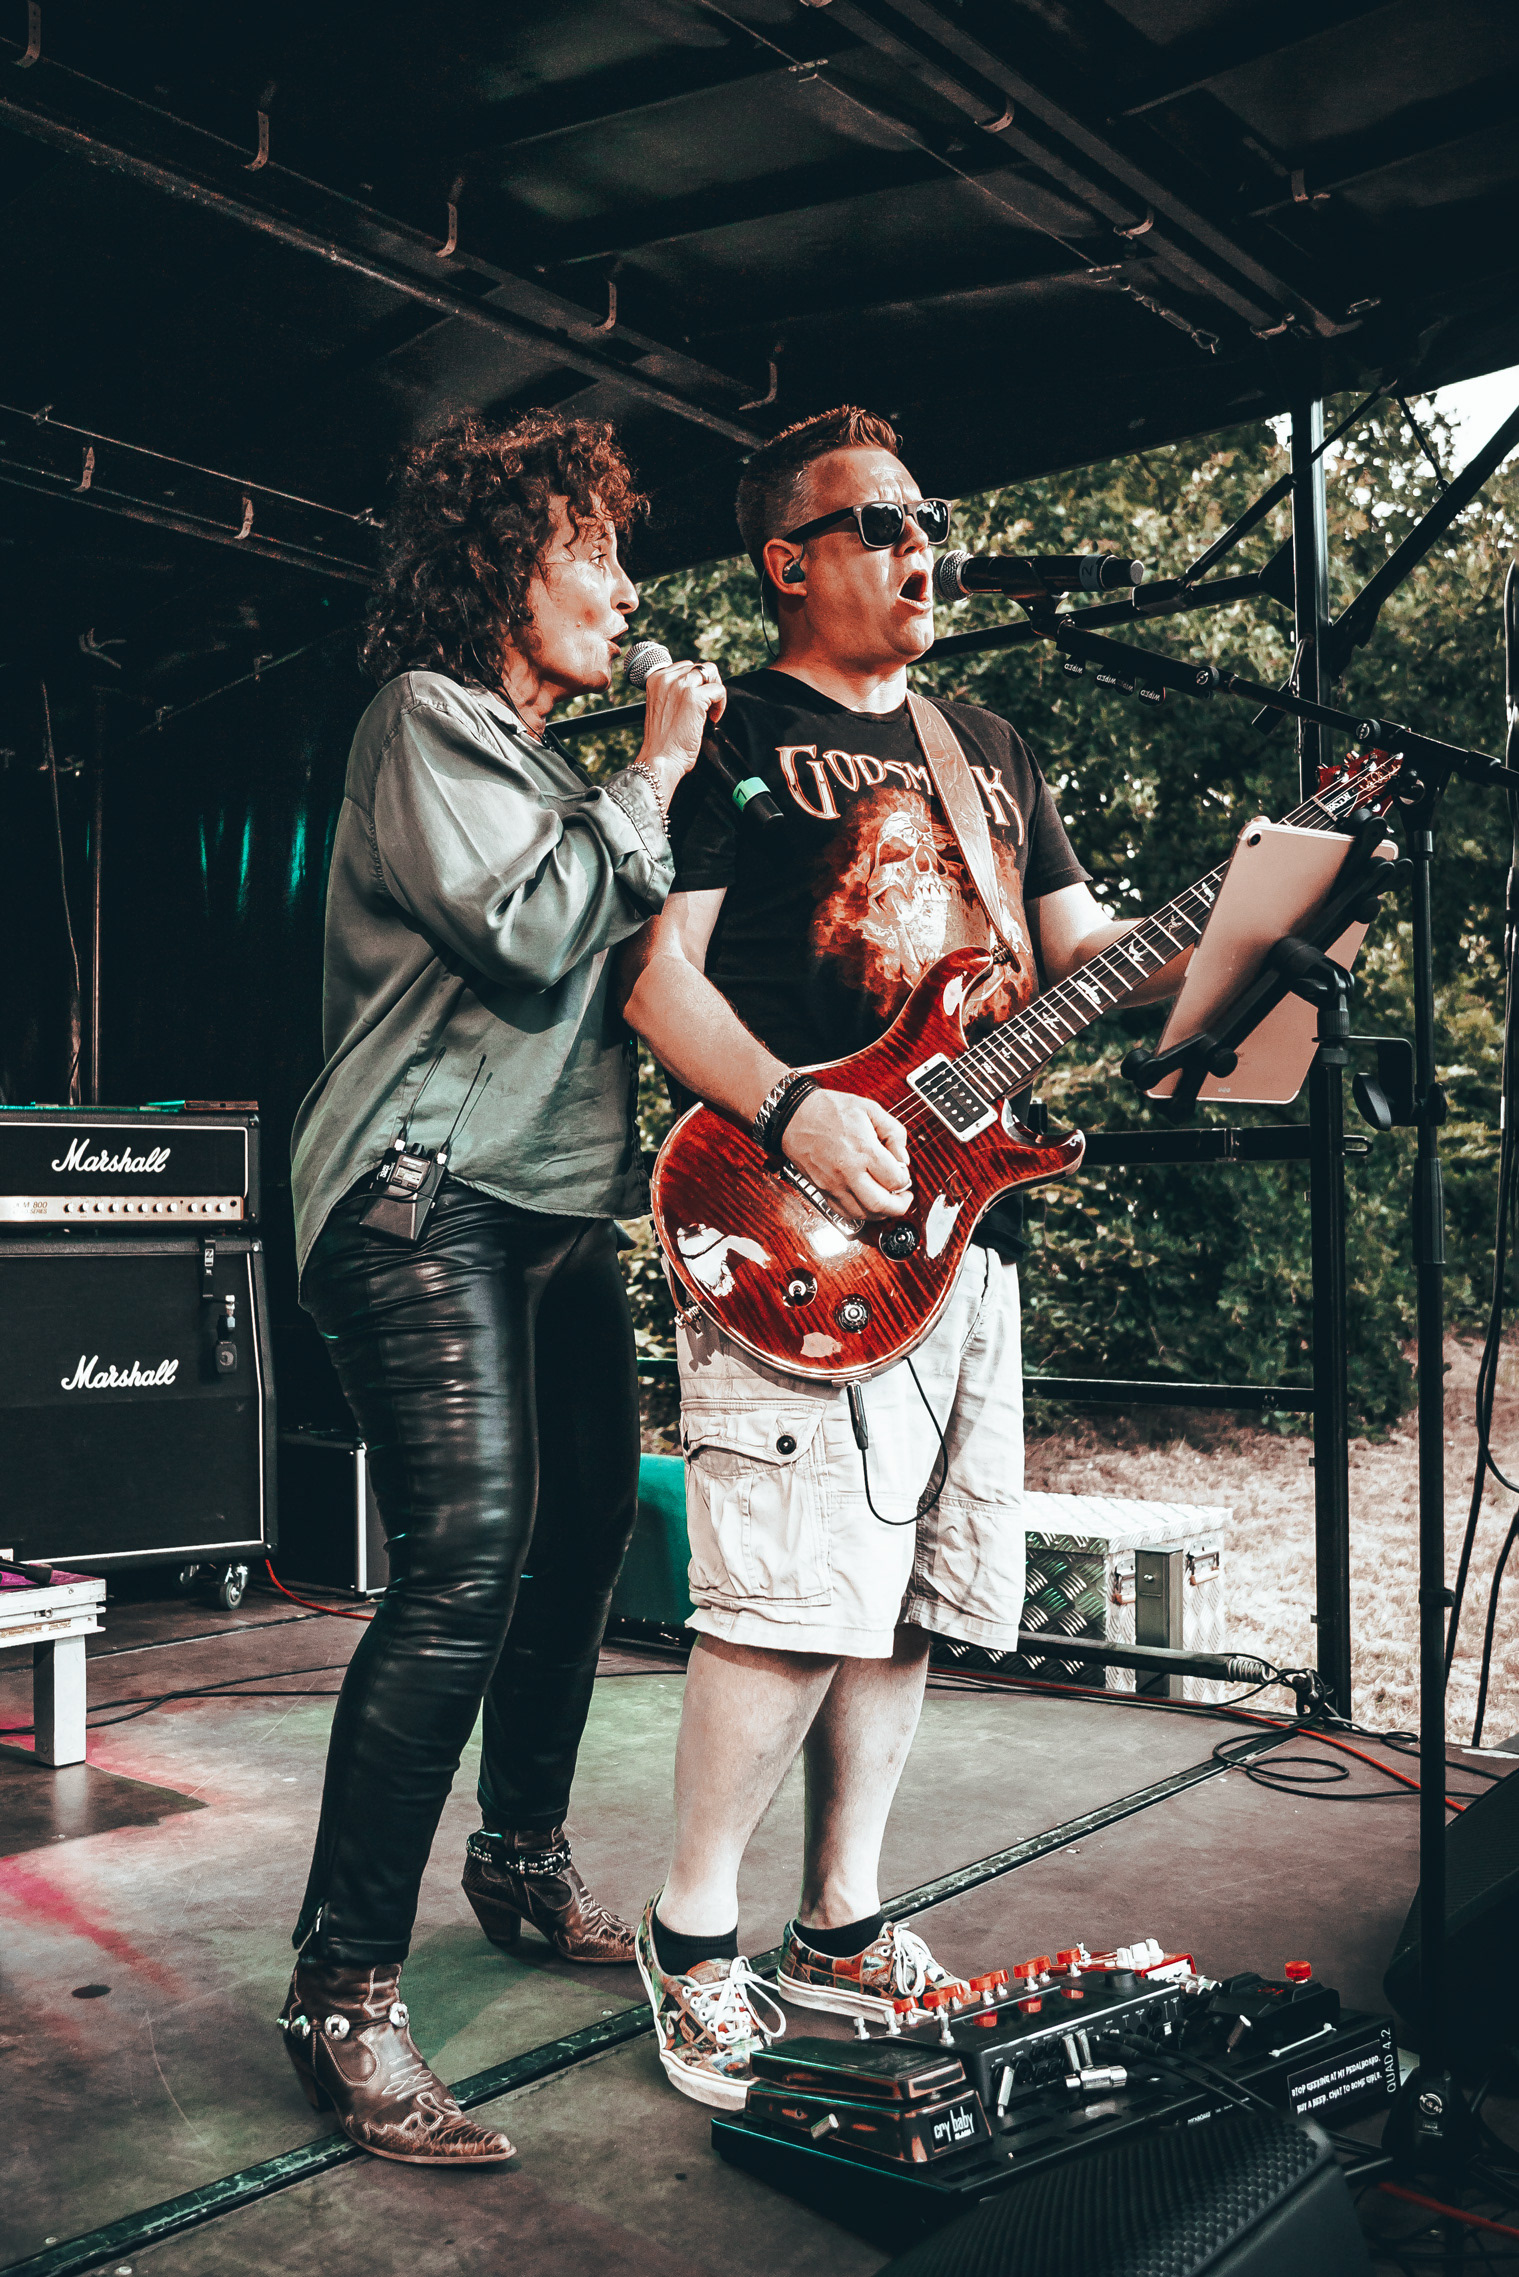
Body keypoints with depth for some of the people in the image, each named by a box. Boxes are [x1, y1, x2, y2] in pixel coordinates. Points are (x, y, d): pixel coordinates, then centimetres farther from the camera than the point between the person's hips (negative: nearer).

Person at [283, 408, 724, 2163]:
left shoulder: (543, 770, 25)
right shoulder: (427, 718, -4)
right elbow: (530, 928, -18)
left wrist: (657, 791, 16)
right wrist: (650, 781, -7)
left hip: (558, 1199, 10)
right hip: (430, 1197, -10)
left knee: (583, 1526, 13)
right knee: (467, 1561, -19)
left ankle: (523, 1860, 32)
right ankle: (345, 1998, -12)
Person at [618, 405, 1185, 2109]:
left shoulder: (986, 747, 22)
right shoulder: (733, 734, 2)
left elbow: (1086, 952, 20)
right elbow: (656, 967, -7)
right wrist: (795, 1115, -22)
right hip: (803, 1223, -7)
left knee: (904, 1602, 10)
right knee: (796, 1598, -12)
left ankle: (841, 1931, 24)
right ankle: (693, 1936, 8)